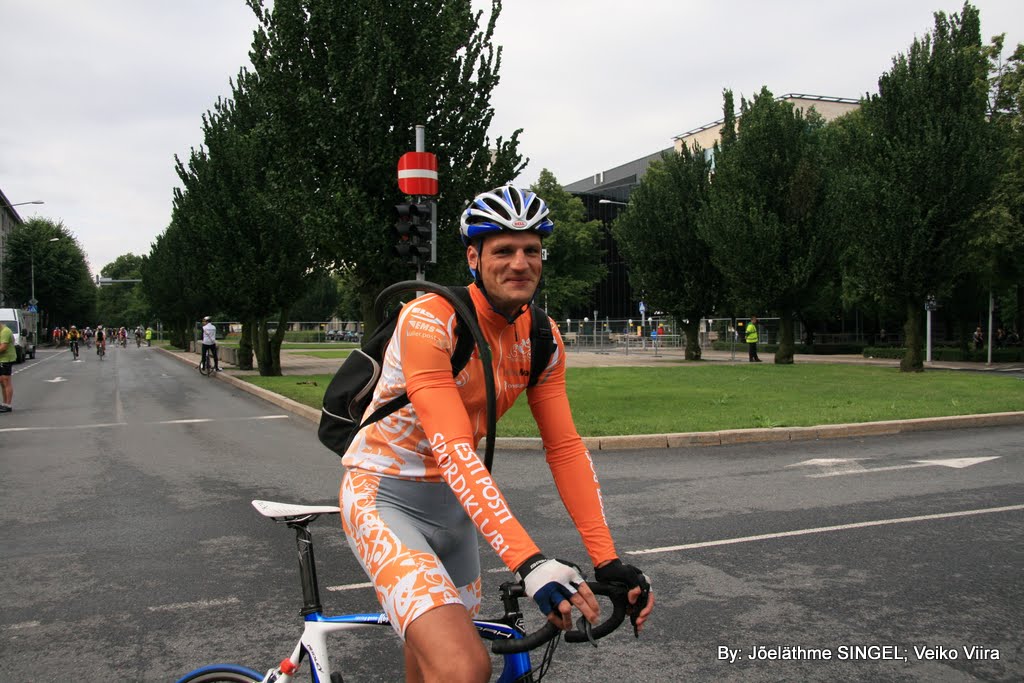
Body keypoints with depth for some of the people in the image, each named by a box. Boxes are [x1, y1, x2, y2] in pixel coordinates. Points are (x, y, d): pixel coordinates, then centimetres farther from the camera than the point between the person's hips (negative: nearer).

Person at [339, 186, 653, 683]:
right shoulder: (429, 320, -25)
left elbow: (565, 447, -6)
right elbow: (453, 452, -33)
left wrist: (607, 561, -14)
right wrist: (531, 563, -41)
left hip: (453, 502, 7)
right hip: (384, 494, -6)